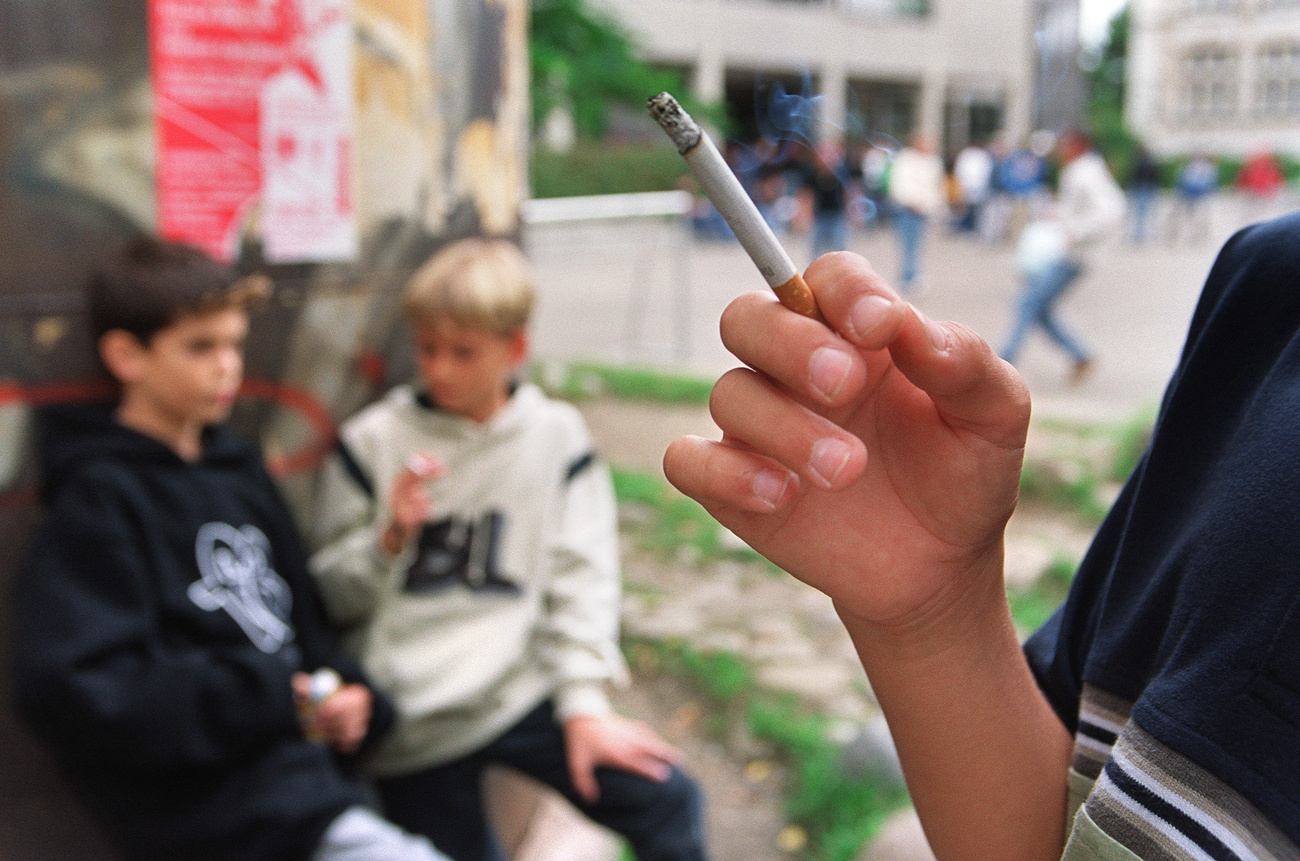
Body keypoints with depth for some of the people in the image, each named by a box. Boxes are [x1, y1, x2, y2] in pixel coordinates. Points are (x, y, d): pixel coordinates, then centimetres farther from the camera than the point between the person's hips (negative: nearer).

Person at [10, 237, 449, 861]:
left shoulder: (239, 471, 15)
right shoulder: (99, 498, -6)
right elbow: (73, 686, -17)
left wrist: (348, 693, -1)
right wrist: (276, 701, -14)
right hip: (233, 804, -7)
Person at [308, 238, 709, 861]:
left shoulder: (556, 436, 1)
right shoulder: (371, 441, -3)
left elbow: (579, 577, -1)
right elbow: (329, 599, 1)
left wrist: (583, 704, -10)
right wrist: (389, 537, -17)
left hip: (521, 692, 1)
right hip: (410, 724, -1)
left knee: (669, 803, -8)